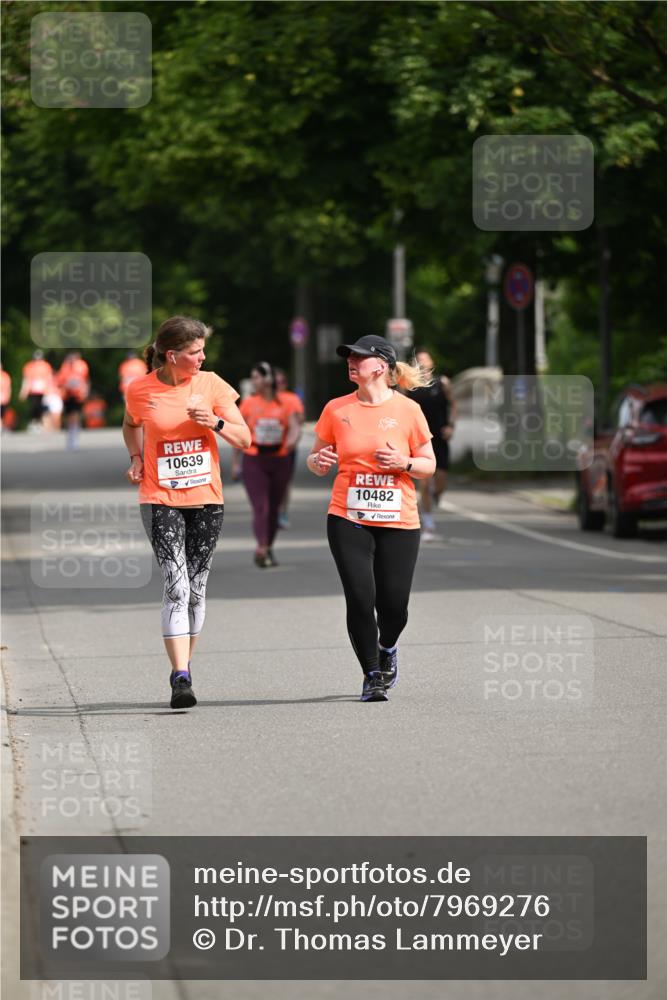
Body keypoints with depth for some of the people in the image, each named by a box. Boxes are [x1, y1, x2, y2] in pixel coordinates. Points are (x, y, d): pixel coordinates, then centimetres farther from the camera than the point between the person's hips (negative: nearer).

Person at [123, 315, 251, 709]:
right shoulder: (141, 390, -4)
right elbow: (131, 426, 19)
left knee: (197, 587, 7)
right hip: (161, 499, -2)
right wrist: (136, 458, 3)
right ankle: (181, 678, -18)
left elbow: (244, 439, 0)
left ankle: (185, 666, 23)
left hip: (207, 499, 2)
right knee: (177, 587, -14)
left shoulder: (211, 384, -2)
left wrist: (215, 422, -17)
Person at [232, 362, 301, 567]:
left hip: (279, 460, 2)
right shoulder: (248, 404, 3)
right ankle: (261, 548, -27)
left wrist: (292, 440, -28)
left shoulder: (284, 404, 4)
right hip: (254, 460, -2)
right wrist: (235, 462, 9)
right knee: (260, 507, -14)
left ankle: (268, 549, 24)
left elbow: (295, 427, -4)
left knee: (274, 508, 10)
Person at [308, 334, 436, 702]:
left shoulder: (408, 410, 0)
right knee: (360, 599, -10)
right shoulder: (336, 409, 5)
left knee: (394, 605, -2)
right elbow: (317, 461, 13)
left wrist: (404, 462, -15)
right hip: (348, 519, 1)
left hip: (398, 521, -1)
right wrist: (318, 461, -11)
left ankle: (387, 648, 32)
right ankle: (371, 674, 7)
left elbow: (429, 465, 5)